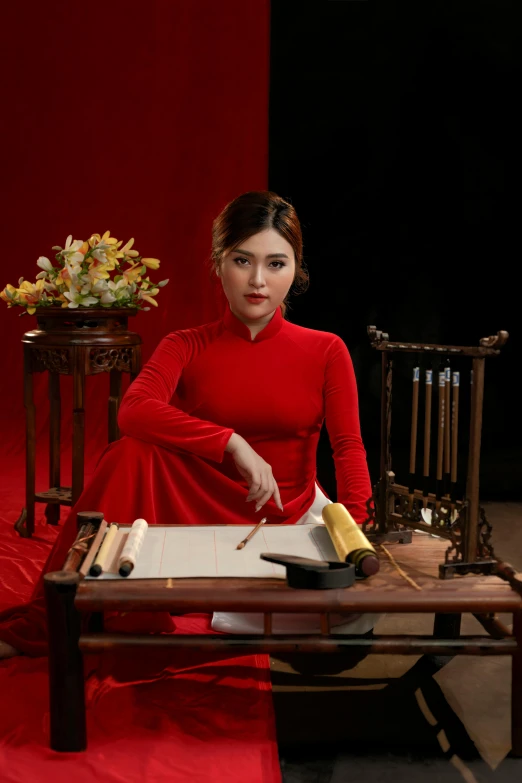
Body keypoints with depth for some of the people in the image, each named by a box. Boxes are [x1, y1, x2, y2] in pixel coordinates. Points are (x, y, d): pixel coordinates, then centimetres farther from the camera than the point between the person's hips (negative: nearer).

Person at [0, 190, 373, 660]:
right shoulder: (188, 348, 1)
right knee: (134, 455, -28)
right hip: (203, 512, 0)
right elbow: (134, 411, -20)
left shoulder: (326, 351, 1)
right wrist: (233, 443, -31)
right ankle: (47, 623, -19)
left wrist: (356, 527, -26)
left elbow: (349, 446, -9)